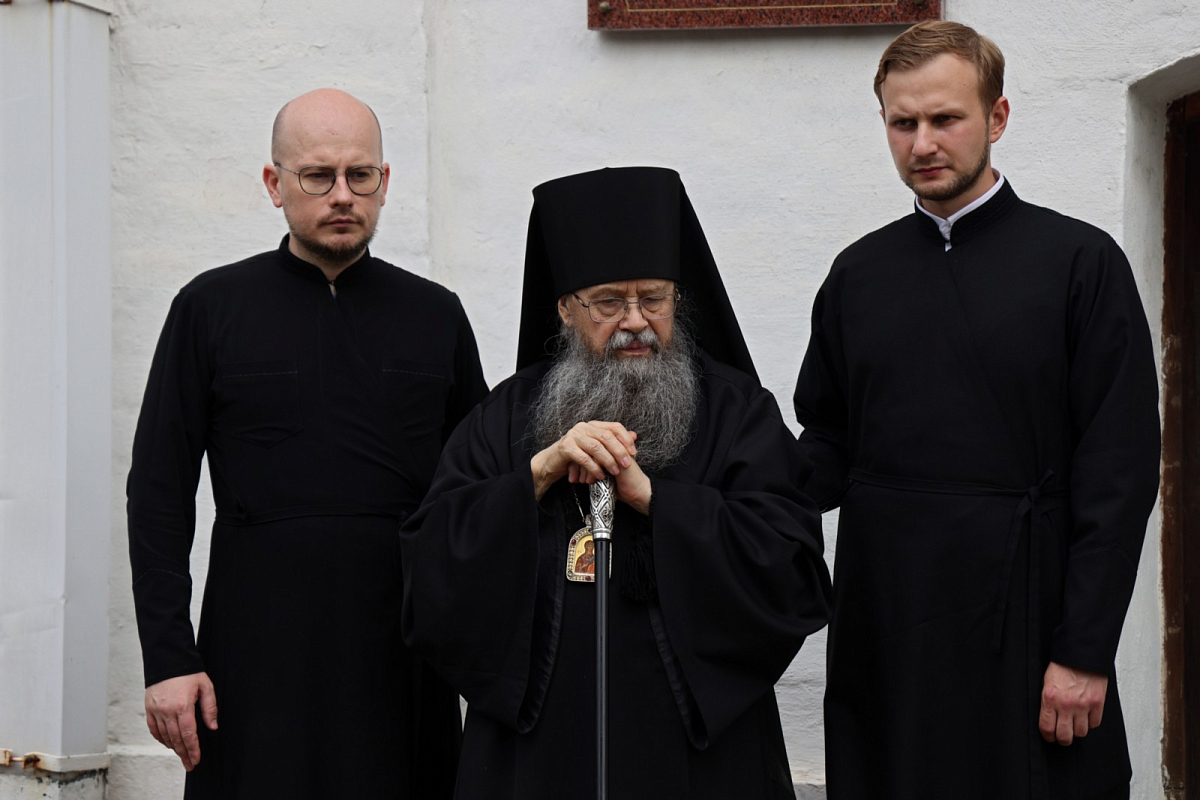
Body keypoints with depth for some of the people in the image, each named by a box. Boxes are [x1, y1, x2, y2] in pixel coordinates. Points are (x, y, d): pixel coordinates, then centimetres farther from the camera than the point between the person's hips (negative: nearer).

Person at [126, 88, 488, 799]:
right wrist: (167, 657, -6)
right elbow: (159, 492, 1)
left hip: (404, 649, 2)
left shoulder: (436, 315, 9)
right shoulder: (212, 308, 3)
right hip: (258, 651, -1)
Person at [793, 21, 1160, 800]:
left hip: (1021, 627, -3)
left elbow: (1120, 472, -6)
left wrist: (1084, 651, -11)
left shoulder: (1080, 262, -2)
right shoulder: (859, 273, 11)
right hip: (882, 632, 4)